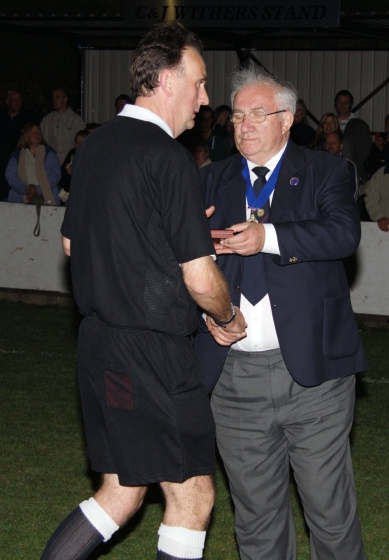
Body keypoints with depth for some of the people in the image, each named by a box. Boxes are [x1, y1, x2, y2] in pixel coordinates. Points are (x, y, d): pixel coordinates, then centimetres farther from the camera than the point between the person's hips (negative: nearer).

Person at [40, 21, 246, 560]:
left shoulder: (94, 146, 9)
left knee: (122, 493, 17)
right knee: (192, 496, 4)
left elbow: (72, 242, 22)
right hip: (154, 352, -8)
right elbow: (201, 280, -18)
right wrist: (229, 318, 3)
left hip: (97, 342, 9)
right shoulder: (169, 157, -17)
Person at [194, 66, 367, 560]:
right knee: (255, 514, 12)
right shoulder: (213, 180, 13)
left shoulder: (324, 172, 3)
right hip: (234, 376, 3)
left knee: (330, 510, 3)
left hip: (313, 371, -3)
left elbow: (344, 233, -15)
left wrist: (269, 237, -25)